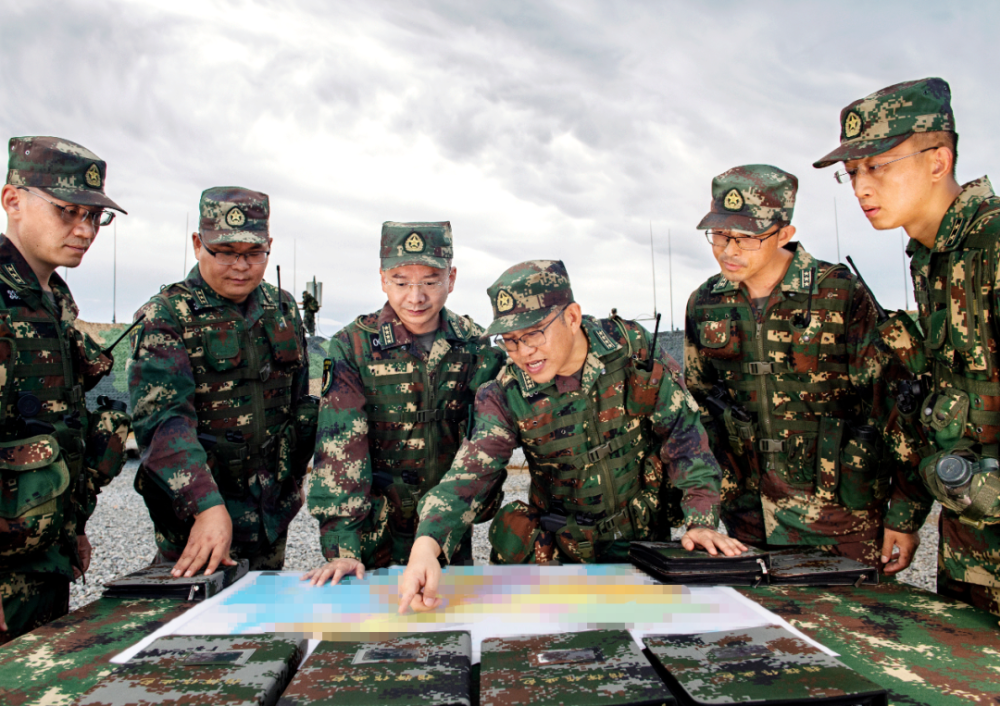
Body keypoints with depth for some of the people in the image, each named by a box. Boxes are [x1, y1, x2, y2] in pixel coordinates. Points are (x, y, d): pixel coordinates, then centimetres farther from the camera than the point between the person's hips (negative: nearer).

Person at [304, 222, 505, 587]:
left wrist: (482, 497, 3)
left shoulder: (475, 345, -3)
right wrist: (341, 549, -25)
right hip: (375, 531, -3)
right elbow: (339, 447, -19)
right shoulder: (352, 346, -13)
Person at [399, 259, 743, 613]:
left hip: (647, 537, -1)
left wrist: (702, 522, -15)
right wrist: (425, 547, -40)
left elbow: (683, 435, -8)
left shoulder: (633, 349, -14)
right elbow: (470, 474, -22)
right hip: (562, 551, 2)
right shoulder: (504, 396, -13)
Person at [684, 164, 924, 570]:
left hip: (838, 510, -3)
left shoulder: (841, 294, -9)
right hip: (748, 513, 3)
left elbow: (889, 407, -7)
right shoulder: (703, 305, 3)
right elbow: (695, 407, 12)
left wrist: (904, 514, -8)